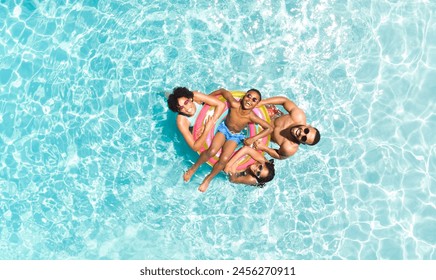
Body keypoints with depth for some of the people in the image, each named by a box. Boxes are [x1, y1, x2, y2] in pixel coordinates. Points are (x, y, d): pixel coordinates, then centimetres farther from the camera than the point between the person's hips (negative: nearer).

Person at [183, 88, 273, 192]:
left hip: (235, 137, 0)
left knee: (224, 159, -19)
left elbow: (270, 128, -21)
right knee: (211, 151, -24)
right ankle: (193, 168, 4)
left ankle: (208, 178, 9)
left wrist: (253, 139, -24)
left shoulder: (251, 117, -27)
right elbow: (222, 91, -14)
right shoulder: (235, 104, -28)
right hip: (224, 129, 0)